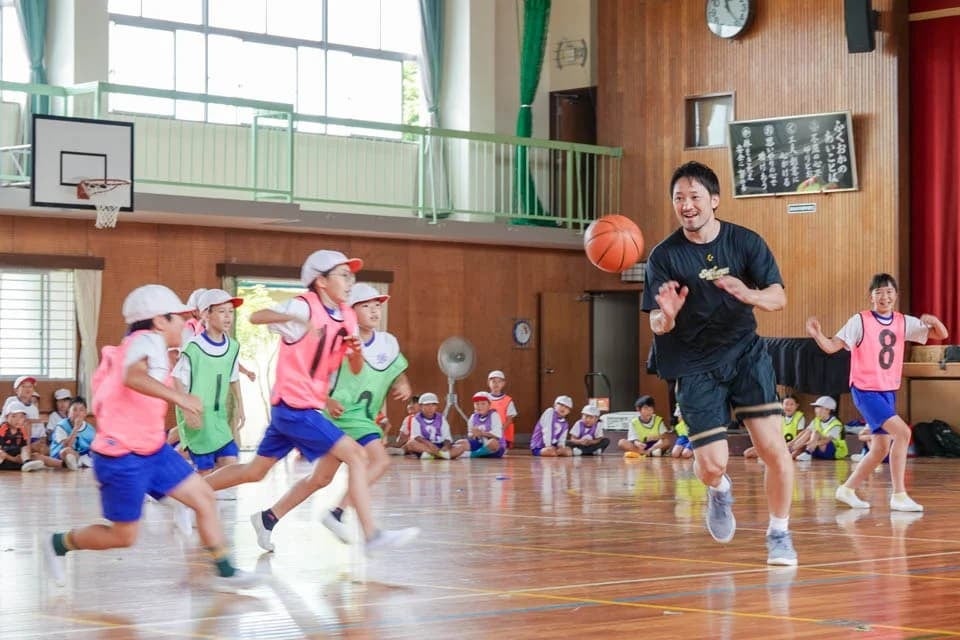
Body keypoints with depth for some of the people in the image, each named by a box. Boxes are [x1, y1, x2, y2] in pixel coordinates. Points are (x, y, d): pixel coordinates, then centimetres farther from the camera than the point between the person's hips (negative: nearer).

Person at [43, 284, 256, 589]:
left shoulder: (151, 344, 11)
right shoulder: (147, 340, -19)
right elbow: (133, 377, -41)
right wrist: (179, 397, -50)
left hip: (153, 449, 10)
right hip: (122, 457, -10)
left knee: (204, 498, 1)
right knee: (124, 536, 1)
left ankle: (224, 571, 6)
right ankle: (60, 543, 23)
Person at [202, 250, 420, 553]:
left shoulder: (347, 317, 10)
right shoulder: (305, 306, -13)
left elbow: (356, 369, 14)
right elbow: (256, 317, -26)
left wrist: (357, 350, -9)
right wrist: (297, 318, -42)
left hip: (299, 408, 9)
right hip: (294, 406, -9)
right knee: (356, 455, -14)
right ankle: (371, 535, -15)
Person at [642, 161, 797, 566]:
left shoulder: (745, 242, -4)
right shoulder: (664, 256, -7)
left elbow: (779, 297, -7)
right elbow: (656, 325, -9)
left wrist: (748, 294, -29)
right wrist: (667, 315, -33)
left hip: (745, 353, 1)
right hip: (695, 366, -1)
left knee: (773, 446, -13)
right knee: (712, 464, -9)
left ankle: (779, 534, 8)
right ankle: (720, 491, 30)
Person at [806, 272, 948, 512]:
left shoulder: (904, 322, 3)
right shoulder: (860, 321, -10)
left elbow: (941, 335, 4)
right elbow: (831, 347, -13)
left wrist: (934, 321, -18)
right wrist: (817, 334, -33)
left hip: (889, 392, 7)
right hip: (865, 391, -7)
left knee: (881, 448, 10)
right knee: (902, 432, -22)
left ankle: (847, 489, 28)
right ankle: (899, 496, -17)